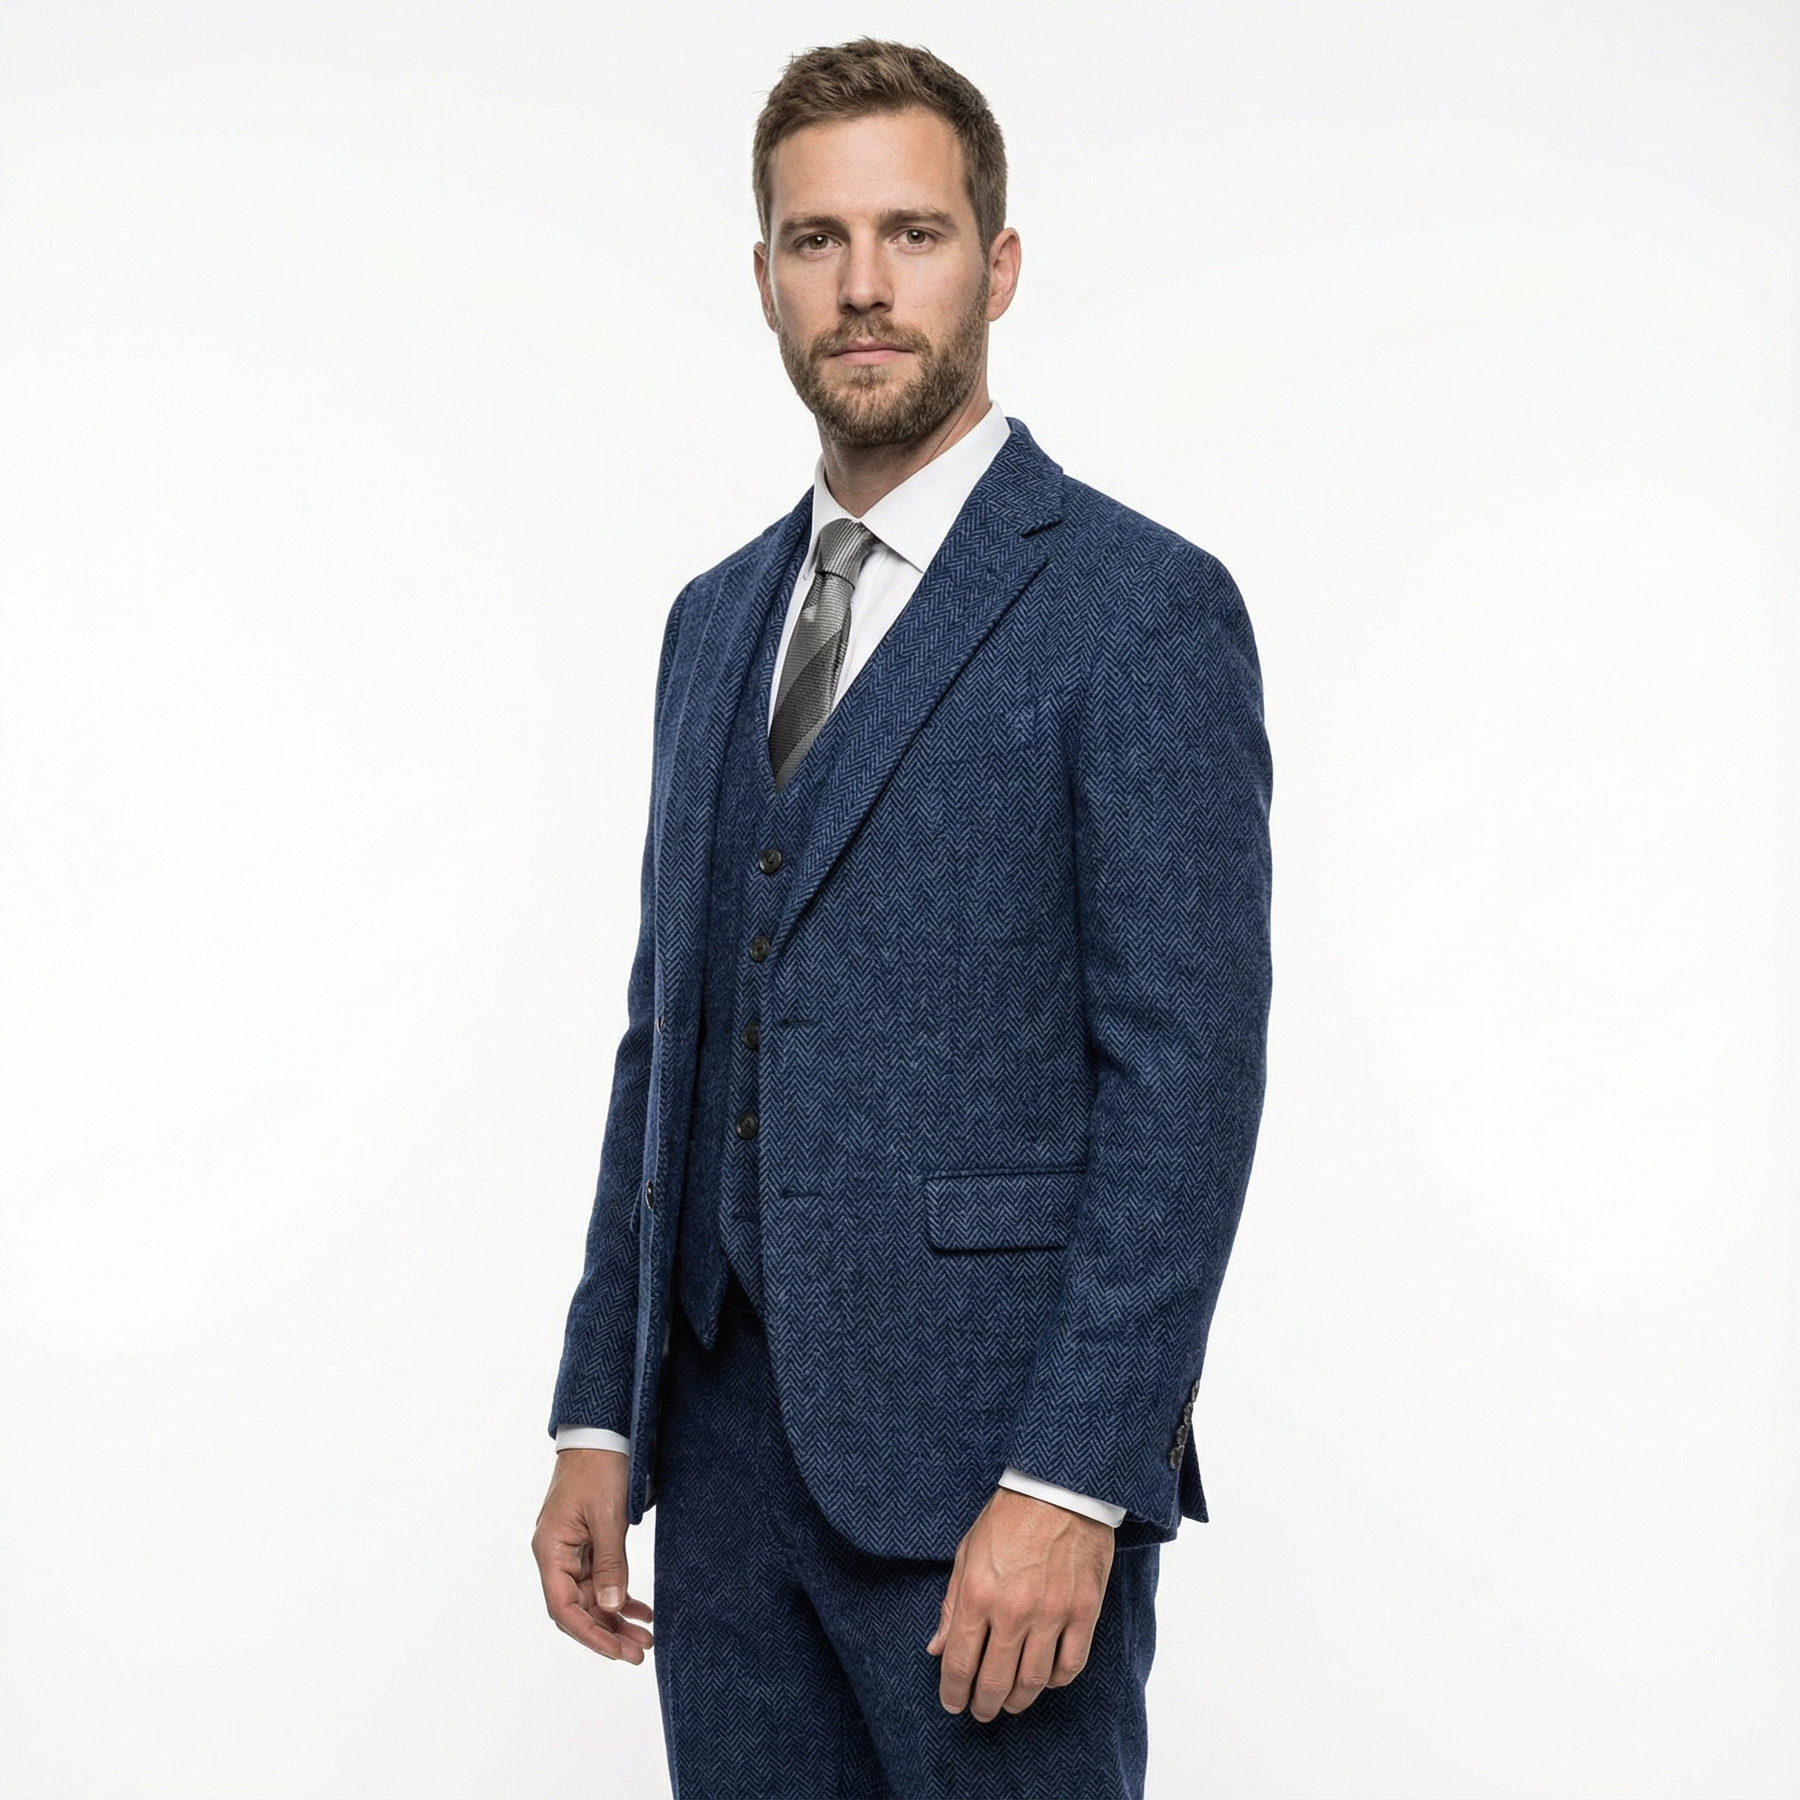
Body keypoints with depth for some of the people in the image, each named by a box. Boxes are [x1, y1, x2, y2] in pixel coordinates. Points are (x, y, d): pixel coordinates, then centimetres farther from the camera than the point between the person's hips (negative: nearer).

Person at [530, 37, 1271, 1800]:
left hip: (987, 1464, -6)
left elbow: (1185, 1079, -13)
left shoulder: (1141, 610, -7)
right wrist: (599, 1418, 11)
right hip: (729, 1451, 6)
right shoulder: (716, 618, 15)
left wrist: (1070, 1487, -18)